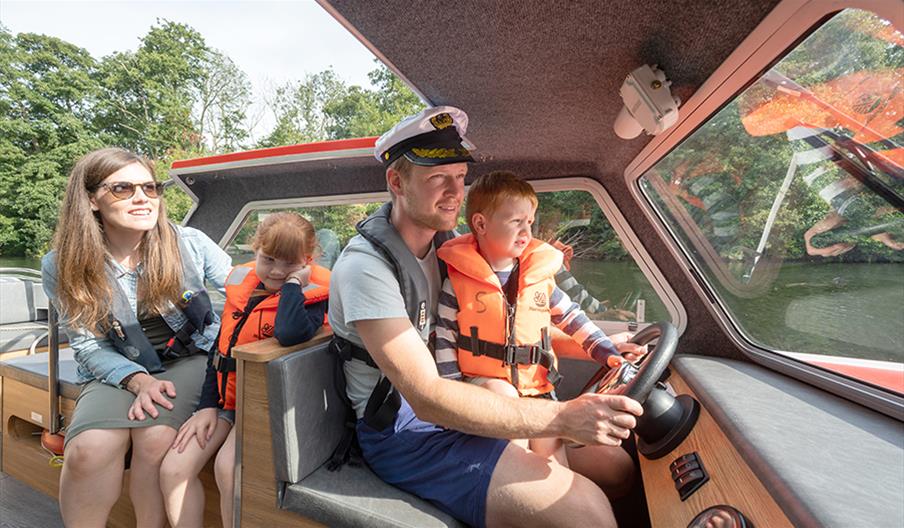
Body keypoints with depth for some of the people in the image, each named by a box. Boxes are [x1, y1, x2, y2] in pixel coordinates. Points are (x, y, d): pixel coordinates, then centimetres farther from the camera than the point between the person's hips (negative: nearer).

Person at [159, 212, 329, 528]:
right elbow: (220, 348, 11)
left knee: (228, 468, -24)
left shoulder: (309, 295, -16)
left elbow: (290, 334, -41)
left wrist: (293, 282, -27)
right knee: (173, 470, -4)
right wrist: (208, 405, 6)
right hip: (226, 396, 7)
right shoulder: (241, 283, 3)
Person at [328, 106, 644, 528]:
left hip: (450, 406, 7)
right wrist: (563, 417, -31)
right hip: (402, 431, -7)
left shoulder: (444, 239, 3)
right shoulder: (366, 266, -22)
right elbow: (427, 398, -28)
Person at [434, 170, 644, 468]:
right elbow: (444, 342, -5)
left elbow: (571, 316, 14)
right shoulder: (457, 283, -9)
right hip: (483, 386, -3)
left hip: (537, 388, 3)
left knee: (551, 451, -6)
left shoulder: (541, 278, 2)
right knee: (503, 394, -30)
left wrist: (607, 351, 6)